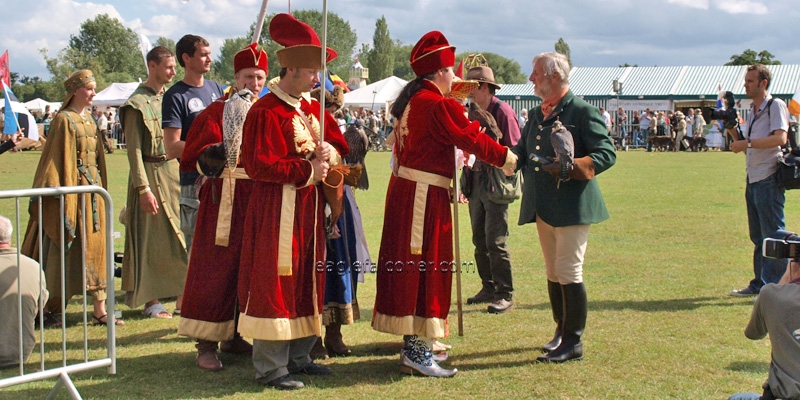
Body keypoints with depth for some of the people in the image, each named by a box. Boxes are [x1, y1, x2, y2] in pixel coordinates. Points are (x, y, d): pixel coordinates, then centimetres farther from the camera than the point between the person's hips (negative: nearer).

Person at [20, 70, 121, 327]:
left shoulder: (89, 119, 14)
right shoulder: (64, 120, -10)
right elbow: (58, 159, -13)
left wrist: (99, 187, 16)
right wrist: (62, 194, -19)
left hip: (94, 188, 8)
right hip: (73, 188, -8)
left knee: (95, 248, 5)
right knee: (63, 250, -2)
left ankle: (99, 310, 7)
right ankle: (45, 309, 9)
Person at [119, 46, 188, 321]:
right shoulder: (137, 104, -9)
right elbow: (134, 149, -13)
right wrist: (144, 188, -18)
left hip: (175, 171, 7)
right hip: (152, 174, -6)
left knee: (177, 235, 8)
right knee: (151, 239, -1)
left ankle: (182, 293, 17)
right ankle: (151, 301, 6)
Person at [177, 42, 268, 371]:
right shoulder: (216, 112, -2)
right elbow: (195, 158, -11)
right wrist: (214, 154, -29)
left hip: (258, 201, 5)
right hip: (223, 200, -5)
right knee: (217, 269, -4)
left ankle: (234, 335, 23)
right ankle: (207, 344, 1)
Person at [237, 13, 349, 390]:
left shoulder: (313, 108, 13)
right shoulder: (265, 111, -13)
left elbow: (338, 142, 18)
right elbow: (258, 165, -19)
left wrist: (329, 151, -6)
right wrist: (307, 169, -18)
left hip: (309, 207, 9)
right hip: (277, 208, -8)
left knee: (307, 280, 13)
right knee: (275, 282, -5)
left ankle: (298, 356, 24)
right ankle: (270, 367, 3)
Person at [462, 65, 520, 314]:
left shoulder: (502, 111, -9)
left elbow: (514, 151, -11)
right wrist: (467, 181, 11)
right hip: (476, 182, 8)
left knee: (495, 242, -7)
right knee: (480, 240, 10)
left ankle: (505, 295, 1)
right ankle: (488, 288, 21)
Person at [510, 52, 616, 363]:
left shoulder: (582, 112, -8)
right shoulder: (536, 115, 16)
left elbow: (606, 154, -13)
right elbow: (520, 154, 15)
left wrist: (570, 167, -26)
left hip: (572, 206, -8)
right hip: (543, 207, 8)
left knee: (569, 272, -6)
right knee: (553, 273, 14)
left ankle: (573, 342, 2)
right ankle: (561, 331, 26)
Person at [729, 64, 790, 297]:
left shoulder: (776, 105, -7)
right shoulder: (752, 111, 18)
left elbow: (780, 138, -22)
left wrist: (747, 142, -23)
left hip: (769, 179, -9)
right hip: (753, 179, 9)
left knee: (773, 235, -7)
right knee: (758, 237, 13)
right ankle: (760, 284, 21)